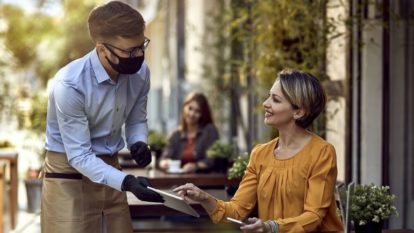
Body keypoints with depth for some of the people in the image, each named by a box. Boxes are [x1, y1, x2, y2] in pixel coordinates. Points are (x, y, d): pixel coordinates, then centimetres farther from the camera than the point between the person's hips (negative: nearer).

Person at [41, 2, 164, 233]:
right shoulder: (70, 85, -27)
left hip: (109, 168, 5)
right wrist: (126, 182, -36)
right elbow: (79, 157, -24)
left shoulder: (140, 72, -10)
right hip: (70, 172, -5)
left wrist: (139, 143, -15)